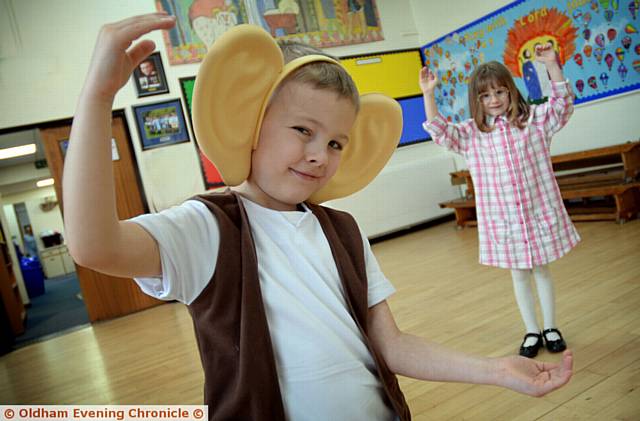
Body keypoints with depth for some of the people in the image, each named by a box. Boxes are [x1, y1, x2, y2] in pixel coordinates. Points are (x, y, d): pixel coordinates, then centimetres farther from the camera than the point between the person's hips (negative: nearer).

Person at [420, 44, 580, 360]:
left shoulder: (533, 119, 2)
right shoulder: (471, 134, 1)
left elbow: (563, 103, -5)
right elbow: (439, 132, -8)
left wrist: (552, 65, -16)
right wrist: (428, 94, -17)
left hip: (539, 212, 0)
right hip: (502, 220, 0)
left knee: (542, 271, 15)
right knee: (519, 276, 13)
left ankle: (550, 328, 32)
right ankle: (531, 332, 29)